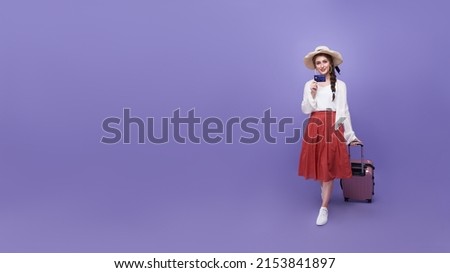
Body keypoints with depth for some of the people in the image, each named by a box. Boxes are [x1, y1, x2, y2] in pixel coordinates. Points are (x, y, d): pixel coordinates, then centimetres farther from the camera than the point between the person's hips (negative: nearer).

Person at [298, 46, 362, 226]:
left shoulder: (340, 85, 4)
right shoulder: (309, 85, 7)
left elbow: (344, 111, 6)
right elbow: (305, 110, 3)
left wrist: (350, 135, 6)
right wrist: (312, 94, -13)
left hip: (333, 129, -2)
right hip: (315, 129, 2)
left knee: (329, 168, -4)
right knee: (318, 165, 8)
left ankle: (324, 208, 1)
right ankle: (324, 189, 38)